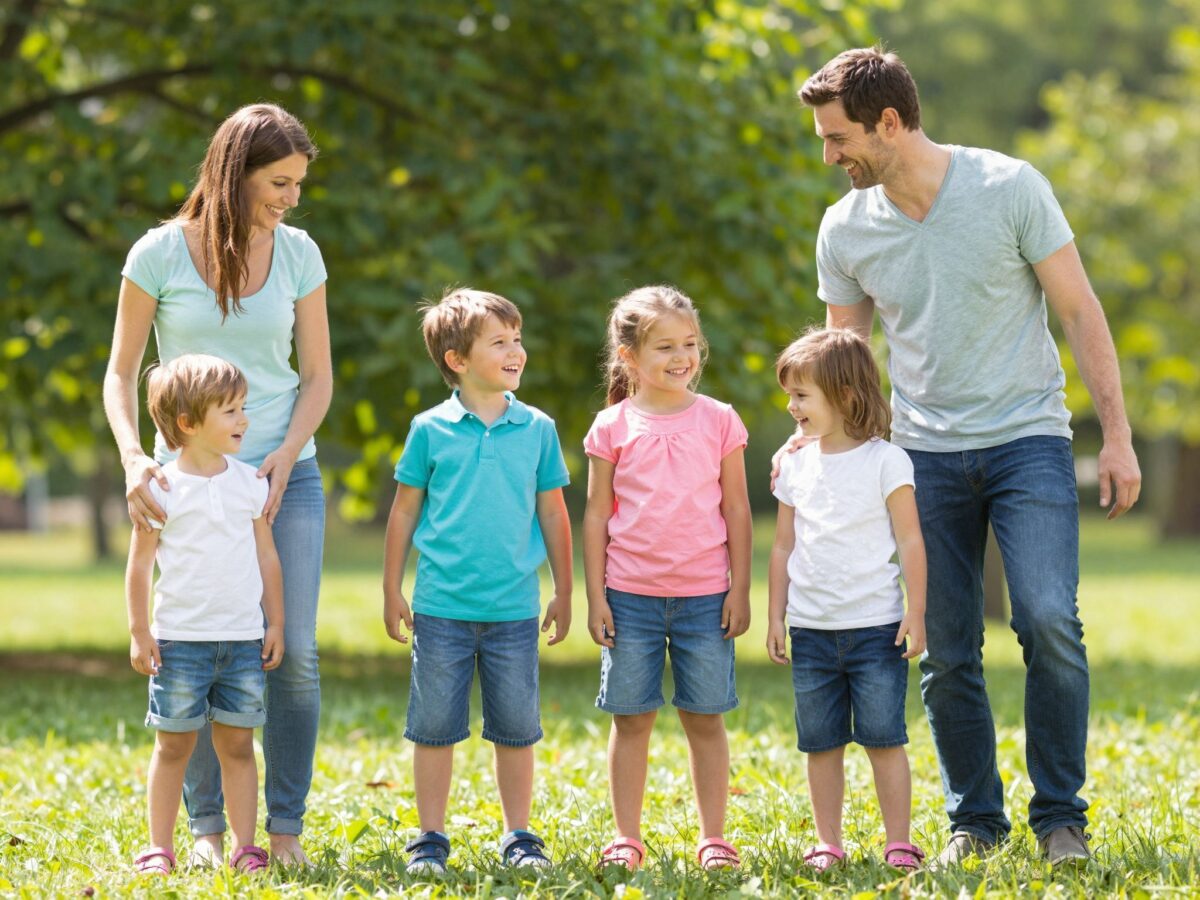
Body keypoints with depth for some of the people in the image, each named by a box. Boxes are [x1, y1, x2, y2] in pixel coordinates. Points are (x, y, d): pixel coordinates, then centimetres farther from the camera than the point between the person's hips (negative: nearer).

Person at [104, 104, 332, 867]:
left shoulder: (299, 253, 2)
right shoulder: (160, 254, -5)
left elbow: (317, 376, 7)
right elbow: (121, 373, 0)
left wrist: (284, 458, -9)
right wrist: (134, 458, -16)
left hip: (285, 474, 2)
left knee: (294, 654, -5)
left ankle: (286, 826, 6)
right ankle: (208, 826, 10)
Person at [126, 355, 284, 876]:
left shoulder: (249, 483, 6)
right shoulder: (163, 488, -5)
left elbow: (267, 557, 11)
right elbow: (140, 564, -1)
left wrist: (276, 623, 9)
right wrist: (139, 632, -4)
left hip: (243, 638, 3)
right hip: (180, 638, -3)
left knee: (237, 744, 5)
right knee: (174, 745, 3)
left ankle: (245, 847, 10)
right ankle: (159, 848, 10)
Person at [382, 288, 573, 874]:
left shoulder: (537, 429, 3)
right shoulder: (431, 430, -1)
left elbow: (552, 513, 10)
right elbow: (405, 510, 6)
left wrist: (563, 594, 11)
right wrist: (392, 592, 6)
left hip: (514, 609, 1)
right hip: (441, 606, -1)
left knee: (516, 728, 6)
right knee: (435, 726, 4)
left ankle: (519, 837, 18)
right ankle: (430, 838, 14)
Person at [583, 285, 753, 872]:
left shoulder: (718, 421, 3)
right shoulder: (613, 428, 1)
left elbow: (737, 511, 6)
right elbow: (596, 516, 4)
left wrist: (739, 591, 2)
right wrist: (595, 598, 0)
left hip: (704, 596, 0)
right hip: (631, 596, 0)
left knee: (705, 717, 4)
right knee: (632, 718, 4)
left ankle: (714, 837, 12)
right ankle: (626, 838, 12)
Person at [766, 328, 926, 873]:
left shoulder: (885, 461, -4)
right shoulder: (796, 467, 9)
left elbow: (910, 542, -3)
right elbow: (784, 546, 14)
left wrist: (915, 614, -7)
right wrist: (775, 616, 11)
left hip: (875, 626, -4)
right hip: (811, 631, 4)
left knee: (884, 739, -4)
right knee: (821, 743, 6)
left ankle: (899, 844, 2)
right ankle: (827, 844, 13)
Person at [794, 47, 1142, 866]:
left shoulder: (1009, 188, -9)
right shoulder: (845, 230, 1)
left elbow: (1080, 311, -4)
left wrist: (1118, 437, -6)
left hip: (1027, 438, -3)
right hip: (927, 453, 3)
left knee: (1049, 620, -17)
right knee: (946, 654, 1)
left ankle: (1061, 815, -2)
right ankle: (974, 820, 17)